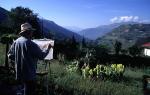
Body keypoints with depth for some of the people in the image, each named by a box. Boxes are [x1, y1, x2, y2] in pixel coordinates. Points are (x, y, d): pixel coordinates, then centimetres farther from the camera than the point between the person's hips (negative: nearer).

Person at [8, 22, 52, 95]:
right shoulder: (31, 44, -20)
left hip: (19, 73, 8)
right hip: (29, 74, -7)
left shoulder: (16, 42, 0)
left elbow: (10, 56, 7)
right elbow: (42, 56, -13)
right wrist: (48, 49, 3)